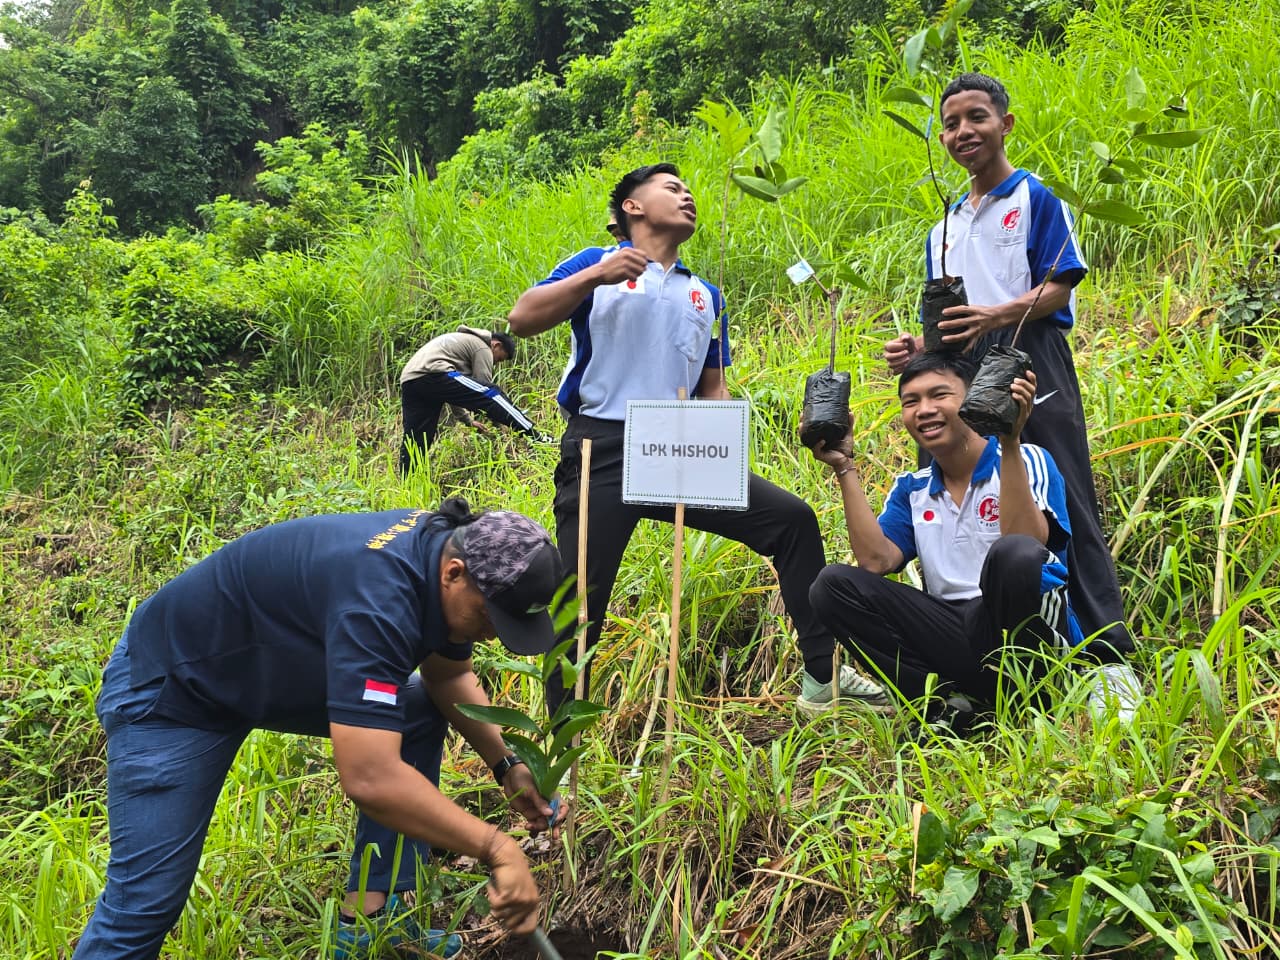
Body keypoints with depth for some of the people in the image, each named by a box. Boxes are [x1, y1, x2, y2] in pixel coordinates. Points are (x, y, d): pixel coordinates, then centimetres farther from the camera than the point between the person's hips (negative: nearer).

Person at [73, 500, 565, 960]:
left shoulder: (451, 548, -11)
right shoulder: (376, 595, -38)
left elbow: (449, 677, 7)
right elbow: (370, 778, -44)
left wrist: (505, 763, -5)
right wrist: (495, 848, -39)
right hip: (171, 685, -9)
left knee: (420, 713, 4)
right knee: (146, 898, -12)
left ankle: (369, 920, 5)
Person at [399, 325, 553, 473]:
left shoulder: (463, 341, 40)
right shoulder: (482, 348, 11)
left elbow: (454, 390, 42)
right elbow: (484, 387, 5)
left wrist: (468, 420, 41)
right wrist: (498, 424, 14)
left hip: (408, 381, 10)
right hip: (433, 374, -10)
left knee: (415, 441, 7)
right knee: (491, 395, -7)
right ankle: (534, 435, -8)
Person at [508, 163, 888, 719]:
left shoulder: (704, 296, 22)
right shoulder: (597, 265, 7)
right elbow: (521, 321, -6)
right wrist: (596, 276, -17)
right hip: (604, 450, -5)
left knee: (792, 519, -3)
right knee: (580, 601, -7)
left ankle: (822, 678, 3)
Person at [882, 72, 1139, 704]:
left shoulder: (1036, 199, 5)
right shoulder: (944, 230, 23)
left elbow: (1058, 288, -6)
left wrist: (1000, 315, -24)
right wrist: (919, 350, 4)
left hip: (1032, 362, -6)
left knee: (1065, 507, -11)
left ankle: (1110, 655, -10)